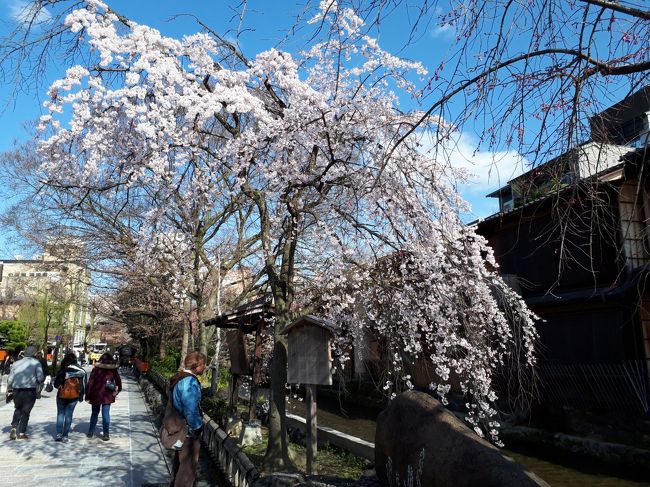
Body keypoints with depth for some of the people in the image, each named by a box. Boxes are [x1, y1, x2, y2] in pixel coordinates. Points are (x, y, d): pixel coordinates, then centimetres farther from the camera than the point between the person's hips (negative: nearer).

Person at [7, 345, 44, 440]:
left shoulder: (16, 363, 11)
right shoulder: (36, 363, -3)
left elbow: (10, 378, 10)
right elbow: (40, 377, -11)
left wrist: (9, 389, 19)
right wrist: (38, 384, 9)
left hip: (17, 390, 4)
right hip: (30, 391, -4)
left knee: (18, 409, 25)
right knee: (26, 412, 8)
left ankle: (14, 428, 10)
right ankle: (21, 433, 11)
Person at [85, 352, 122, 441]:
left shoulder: (96, 368, -6)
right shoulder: (113, 370, -2)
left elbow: (90, 382, -7)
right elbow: (118, 381, 3)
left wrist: (87, 395, -2)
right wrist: (117, 391, 17)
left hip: (96, 394, 0)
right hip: (108, 396, 0)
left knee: (95, 413, 16)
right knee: (106, 414, 3)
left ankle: (90, 432, 25)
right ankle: (105, 434, 3)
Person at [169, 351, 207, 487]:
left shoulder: (179, 378, 7)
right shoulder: (190, 382, -25)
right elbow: (191, 409, -30)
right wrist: (196, 429, -17)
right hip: (188, 431, -10)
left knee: (179, 463, 24)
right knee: (188, 468, 4)